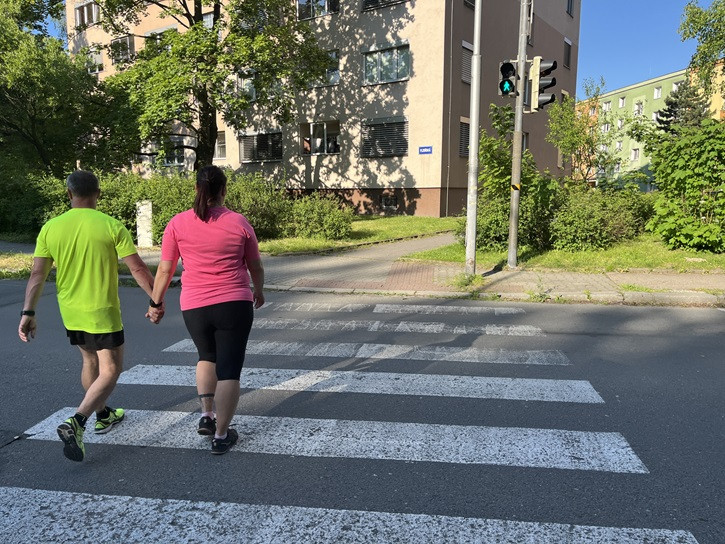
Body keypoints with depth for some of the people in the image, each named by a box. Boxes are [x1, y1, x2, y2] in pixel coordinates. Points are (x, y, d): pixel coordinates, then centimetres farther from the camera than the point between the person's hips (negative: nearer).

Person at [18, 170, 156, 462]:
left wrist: (28, 312, 4)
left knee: (90, 361, 24)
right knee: (110, 371, 4)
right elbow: (138, 269, -12)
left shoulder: (51, 228, -1)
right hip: (102, 312, -5)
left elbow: (37, 274, -2)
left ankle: (103, 416, 38)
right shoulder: (112, 226, -13)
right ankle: (75, 423, -11)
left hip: (70, 313, 6)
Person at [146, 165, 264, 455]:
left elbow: (164, 270, 2)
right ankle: (221, 436, 10)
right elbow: (255, 266, 7)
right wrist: (259, 291, 25)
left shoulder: (178, 223, -1)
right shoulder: (239, 222, -2)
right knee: (229, 369, 6)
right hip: (234, 304, -2)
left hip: (194, 306, 2)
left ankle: (206, 416, 21)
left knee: (207, 357, 27)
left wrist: (156, 303, 15)